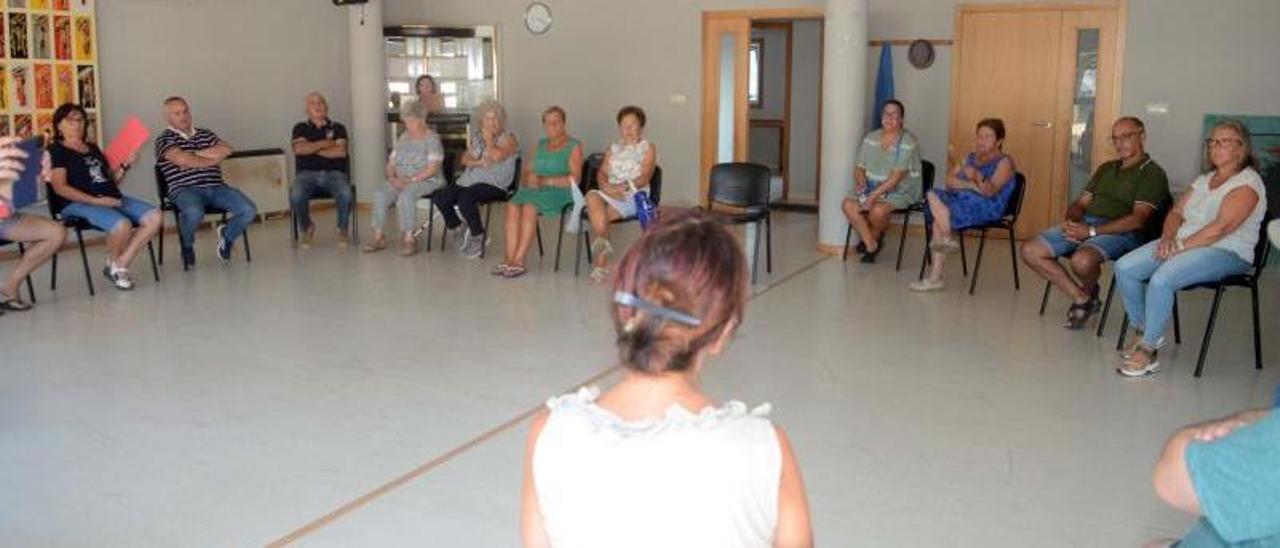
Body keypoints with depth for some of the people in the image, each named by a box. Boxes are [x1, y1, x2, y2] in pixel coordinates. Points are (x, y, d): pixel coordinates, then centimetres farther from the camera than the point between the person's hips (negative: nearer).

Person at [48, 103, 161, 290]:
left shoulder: (93, 148, 26)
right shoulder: (55, 151, 5)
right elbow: (60, 188, -9)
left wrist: (125, 165, 4)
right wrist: (95, 200, -19)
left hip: (113, 199, 7)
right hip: (78, 204, -7)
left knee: (154, 216, -17)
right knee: (122, 224, -35)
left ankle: (121, 265, -12)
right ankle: (113, 264, -3)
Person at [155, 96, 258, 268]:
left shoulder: (205, 134, 24)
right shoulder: (164, 139, 8)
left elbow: (227, 150, 5)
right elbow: (181, 160, -12)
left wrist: (198, 154, -4)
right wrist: (211, 159, 0)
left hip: (216, 187, 5)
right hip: (185, 190, -4)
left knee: (249, 210, -19)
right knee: (194, 213, -39)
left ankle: (227, 235, 15)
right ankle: (187, 245, -2)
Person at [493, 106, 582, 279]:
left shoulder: (574, 147, 3)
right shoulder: (540, 144, 23)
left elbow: (574, 179, -8)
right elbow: (528, 170, 21)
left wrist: (545, 181, -14)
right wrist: (528, 179, -3)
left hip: (559, 192, -5)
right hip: (536, 190, 5)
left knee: (529, 208, -32)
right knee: (513, 206, -25)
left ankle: (519, 261, -30)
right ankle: (509, 259, -29)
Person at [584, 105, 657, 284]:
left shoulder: (648, 148, 12)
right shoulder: (613, 149, 26)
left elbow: (644, 178, -3)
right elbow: (602, 173, 15)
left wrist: (623, 187, -19)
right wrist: (607, 187, -9)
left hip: (633, 196, -4)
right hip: (609, 194, 4)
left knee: (597, 216, -31)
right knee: (592, 196, -31)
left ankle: (600, 263, -23)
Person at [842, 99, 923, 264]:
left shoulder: (908, 143, -14)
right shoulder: (870, 138, 6)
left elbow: (896, 177, -21)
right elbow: (859, 168, 9)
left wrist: (873, 196, -27)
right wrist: (861, 184, -14)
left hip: (901, 192, -5)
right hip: (872, 188, 5)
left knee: (878, 210, -34)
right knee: (848, 204, -22)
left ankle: (871, 238, 1)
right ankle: (871, 244, -8)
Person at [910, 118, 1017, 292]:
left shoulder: (1004, 162, 1)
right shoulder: (970, 157, 23)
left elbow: (990, 191, -16)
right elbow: (950, 180, 8)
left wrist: (977, 177, -36)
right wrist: (970, 185, -11)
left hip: (986, 207, -8)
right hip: (961, 199, 8)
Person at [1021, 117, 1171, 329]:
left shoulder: (1153, 174, 0)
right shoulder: (1106, 169, 25)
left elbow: (1138, 219, -13)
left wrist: (1092, 231, -20)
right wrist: (1071, 221, -4)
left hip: (1121, 232, -7)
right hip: (1084, 224, 8)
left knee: (1082, 260, -39)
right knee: (1030, 251, -13)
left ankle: (1089, 293, 0)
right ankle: (1082, 298, -2)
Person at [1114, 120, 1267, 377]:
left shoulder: (1247, 182, -7)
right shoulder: (1204, 180, 20)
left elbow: (1222, 226, -19)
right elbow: (1176, 212, 16)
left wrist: (1180, 246, -21)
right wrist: (1169, 237, -5)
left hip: (1226, 252, -8)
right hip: (1183, 243, 8)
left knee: (1161, 279, -34)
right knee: (1124, 268, -13)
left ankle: (1148, 348, -20)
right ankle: (1145, 332, 0)